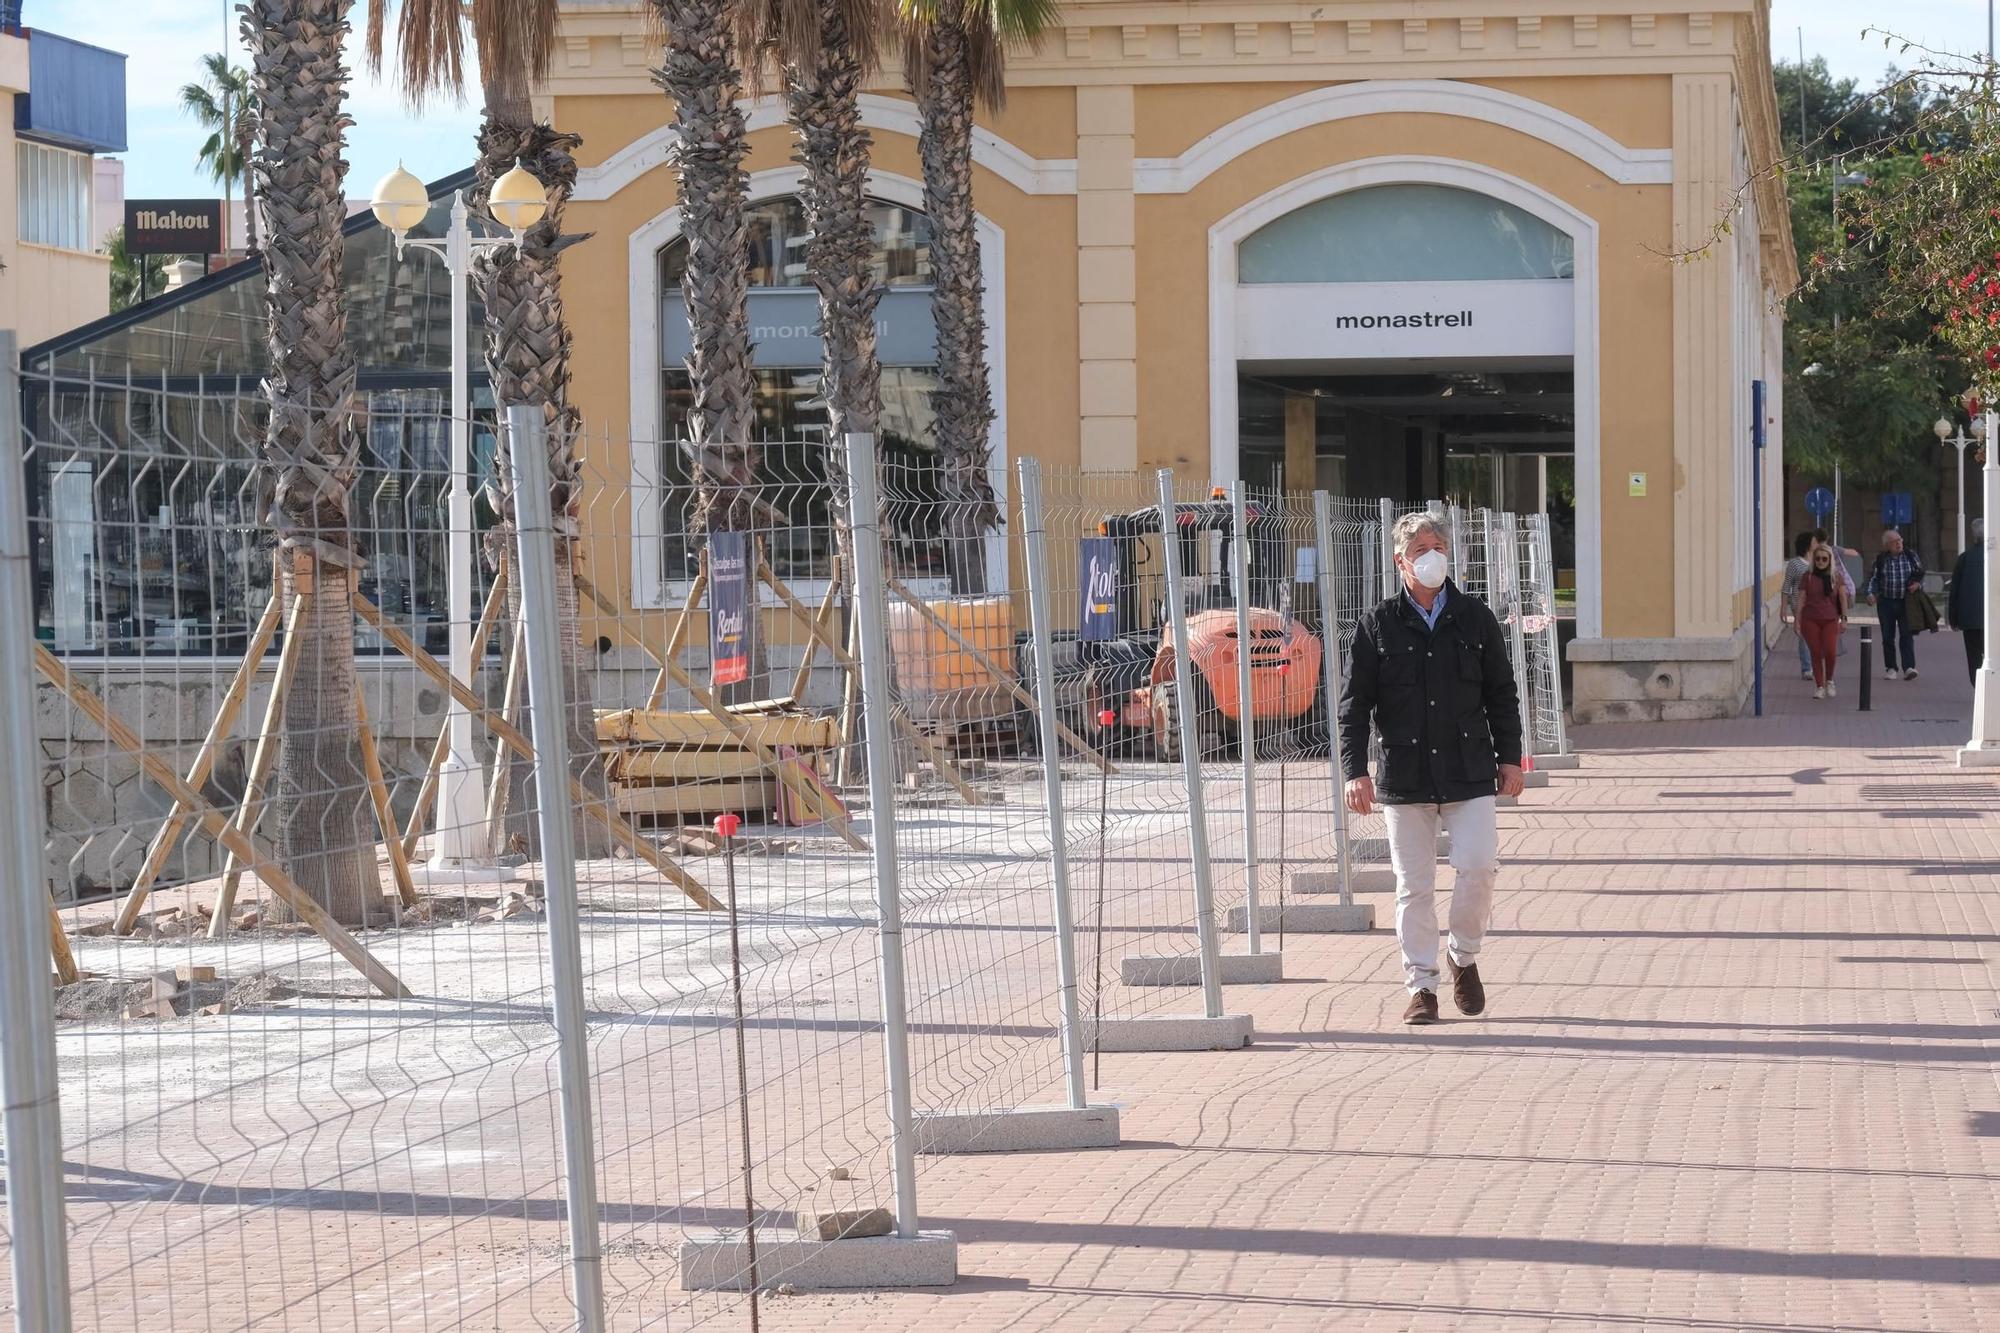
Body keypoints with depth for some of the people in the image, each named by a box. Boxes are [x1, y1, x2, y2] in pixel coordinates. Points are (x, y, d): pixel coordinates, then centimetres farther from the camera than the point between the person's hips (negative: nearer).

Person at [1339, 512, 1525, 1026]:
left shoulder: (1475, 618, 6)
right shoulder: (1377, 624, 2)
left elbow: (1502, 693, 12)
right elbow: (1354, 703, 1)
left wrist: (1509, 758, 7)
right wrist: (1354, 771, -7)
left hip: (1469, 771, 1)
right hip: (1404, 776, -1)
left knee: (1478, 865, -11)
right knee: (1414, 885, 2)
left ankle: (1464, 956, 14)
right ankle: (1421, 986, 11)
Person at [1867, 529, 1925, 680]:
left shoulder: (1911, 556, 3)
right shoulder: (1881, 560, 1)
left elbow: (1921, 573, 12)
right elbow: (1873, 578, 5)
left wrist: (1917, 584, -8)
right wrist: (1871, 593, -11)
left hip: (1906, 603, -1)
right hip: (1886, 602, 1)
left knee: (1906, 635, -9)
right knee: (1888, 637, 5)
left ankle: (1908, 668, -14)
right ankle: (1891, 668, 15)